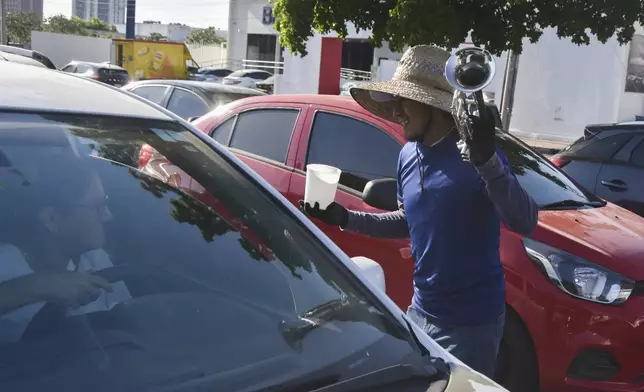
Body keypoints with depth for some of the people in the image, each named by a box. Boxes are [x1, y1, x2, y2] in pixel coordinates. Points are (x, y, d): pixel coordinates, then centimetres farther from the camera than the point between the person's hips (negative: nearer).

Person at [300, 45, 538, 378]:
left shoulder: (473, 152, -18)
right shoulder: (408, 155, 2)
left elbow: (524, 223, -28)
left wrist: (487, 159, -41)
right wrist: (345, 219, 8)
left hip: (470, 320, -6)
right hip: (421, 311, 7)